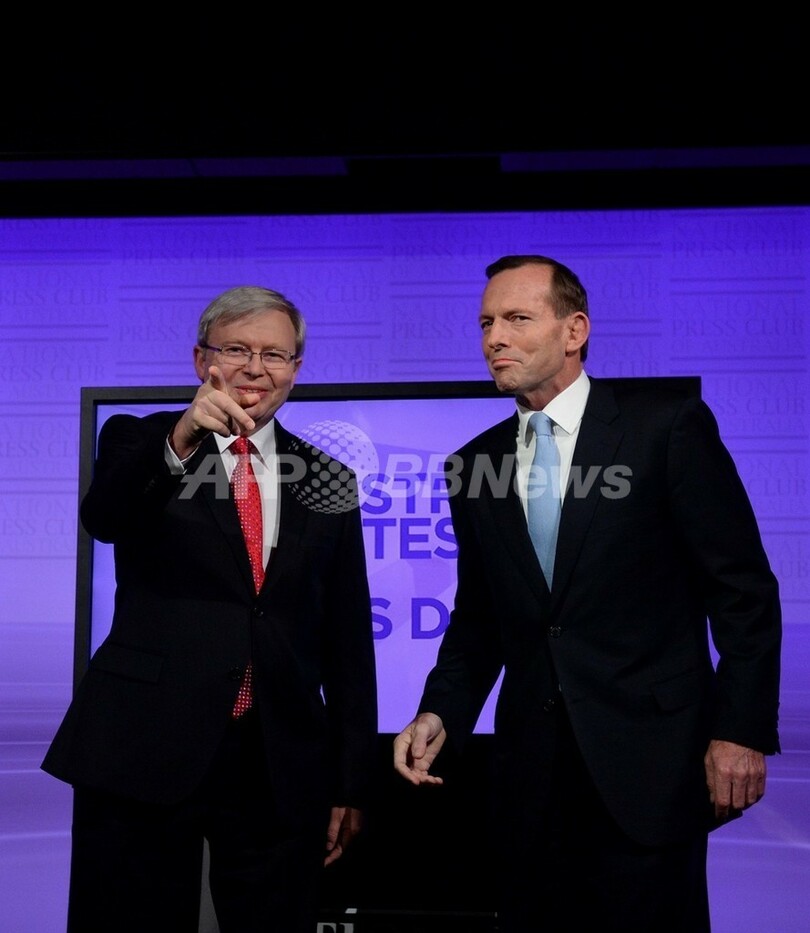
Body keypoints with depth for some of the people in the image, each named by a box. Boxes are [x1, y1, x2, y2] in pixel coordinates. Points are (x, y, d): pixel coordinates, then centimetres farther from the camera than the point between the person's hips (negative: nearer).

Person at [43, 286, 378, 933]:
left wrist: (351, 782, 8)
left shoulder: (327, 481, 10)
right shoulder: (139, 443, 5)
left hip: (283, 766, 2)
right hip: (141, 752, -2)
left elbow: (348, 638, 10)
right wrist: (180, 440, -36)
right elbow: (103, 517, -18)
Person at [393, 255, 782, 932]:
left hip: (649, 758, -4)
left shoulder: (667, 425, -6)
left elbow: (744, 589, -7)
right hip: (532, 768, 5)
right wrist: (442, 713, -1)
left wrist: (740, 730, -11)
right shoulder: (475, 464, 8)